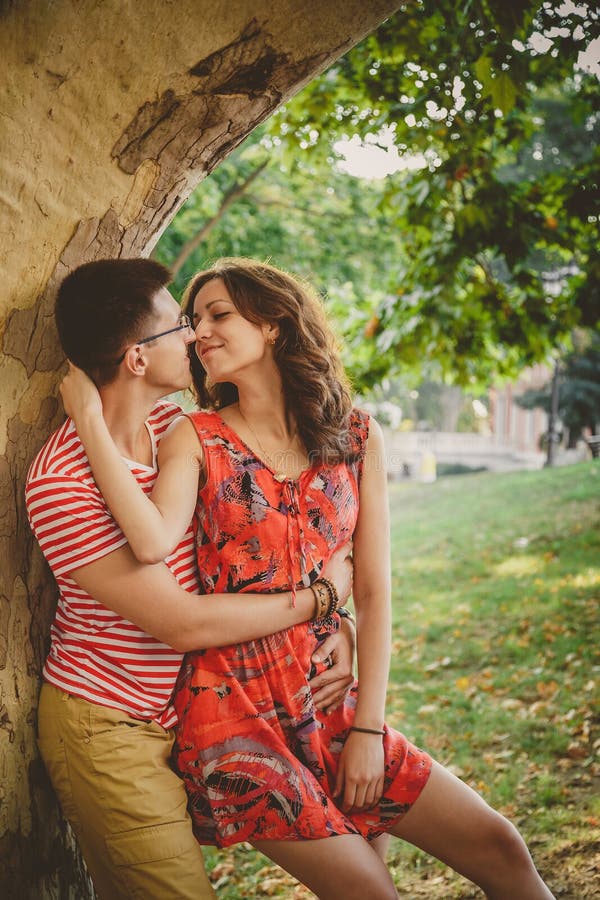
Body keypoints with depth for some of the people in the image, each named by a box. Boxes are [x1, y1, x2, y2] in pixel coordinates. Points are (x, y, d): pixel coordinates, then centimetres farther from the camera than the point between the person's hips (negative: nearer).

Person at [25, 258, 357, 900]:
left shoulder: (178, 426, 1)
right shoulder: (61, 483, -22)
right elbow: (182, 624, -22)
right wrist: (319, 598, -14)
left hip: (185, 713, 7)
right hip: (106, 727, -7)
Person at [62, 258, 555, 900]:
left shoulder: (355, 437, 5)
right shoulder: (197, 439, -2)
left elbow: (373, 592, 3)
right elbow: (152, 541, -24)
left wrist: (368, 727, -1)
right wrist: (89, 417, -19)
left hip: (328, 702, 3)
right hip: (233, 708, -3)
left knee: (498, 848, 2)